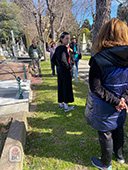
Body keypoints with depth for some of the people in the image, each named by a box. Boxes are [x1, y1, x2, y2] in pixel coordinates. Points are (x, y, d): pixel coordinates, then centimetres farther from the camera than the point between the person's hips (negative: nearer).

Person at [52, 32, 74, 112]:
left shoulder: (58, 48, 8)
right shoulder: (64, 48, -17)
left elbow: (53, 59, 14)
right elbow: (63, 60, -31)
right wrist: (69, 67, -18)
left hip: (60, 70, 9)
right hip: (65, 71, -9)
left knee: (60, 87, 14)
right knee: (67, 87, 3)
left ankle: (61, 104, 28)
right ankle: (66, 106, 15)